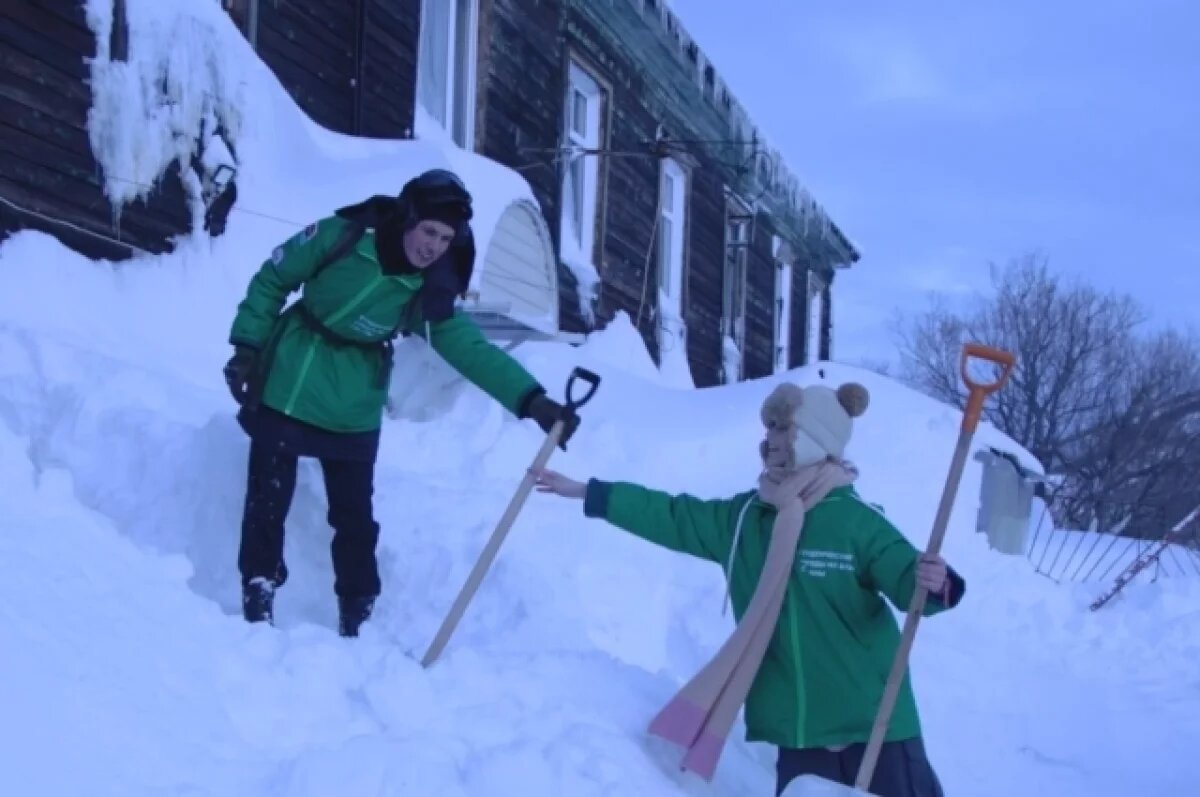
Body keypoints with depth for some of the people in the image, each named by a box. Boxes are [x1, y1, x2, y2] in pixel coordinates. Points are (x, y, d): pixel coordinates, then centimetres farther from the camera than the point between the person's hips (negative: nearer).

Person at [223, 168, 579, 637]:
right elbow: (272, 281, -4)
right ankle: (257, 606, 16)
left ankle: (357, 622, 19)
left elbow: (471, 349, -18)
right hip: (285, 393, -2)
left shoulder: (429, 294, -10)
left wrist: (531, 399, -30)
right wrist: (247, 346, -8)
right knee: (267, 504, 2)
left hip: (354, 416, 2)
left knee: (356, 520, 5)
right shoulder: (342, 236, -15)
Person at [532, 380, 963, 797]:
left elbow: (908, 577, -12)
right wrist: (582, 491, 13)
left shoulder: (856, 521, -9)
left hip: (873, 721, -5)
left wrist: (933, 583, -37)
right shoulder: (742, 517, 7)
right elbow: (671, 517, 12)